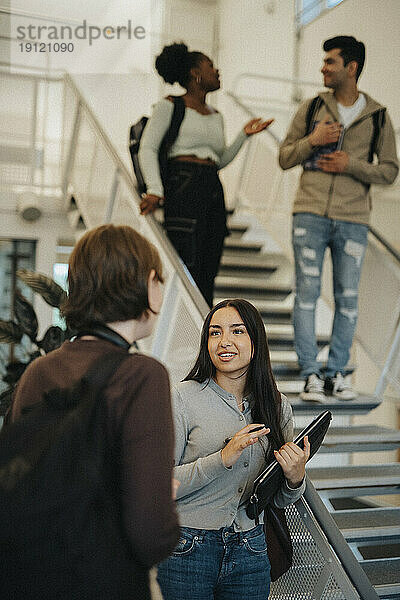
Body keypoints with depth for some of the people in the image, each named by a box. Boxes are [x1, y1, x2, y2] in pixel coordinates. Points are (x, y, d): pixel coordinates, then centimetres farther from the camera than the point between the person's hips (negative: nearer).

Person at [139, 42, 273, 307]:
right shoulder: (170, 106, 3)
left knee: (208, 275, 4)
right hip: (183, 188, -7)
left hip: (214, 192, 7)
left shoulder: (216, 116, 22)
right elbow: (148, 148, -4)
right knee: (187, 271, -14)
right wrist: (155, 189, -17)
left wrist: (244, 135, 13)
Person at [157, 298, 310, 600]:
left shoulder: (278, 407, 1)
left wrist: (295, 478, -13)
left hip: (250, 551, 4)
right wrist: (223, 458, -24)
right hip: (187, 550, -3)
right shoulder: (185, 397, -11)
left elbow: (279, 500, 9)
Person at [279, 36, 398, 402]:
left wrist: (352, 165, -8)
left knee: (348, 298, 3)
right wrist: (311, 140, -7)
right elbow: (284, 159, 10)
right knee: (307, 293, -3)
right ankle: (311, 375, 4)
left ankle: (336, 373, 15)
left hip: (353, 220, 0)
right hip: (310, 214, 0)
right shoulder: (311, 108, 10)